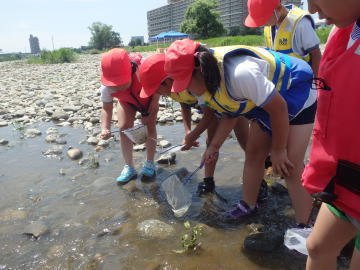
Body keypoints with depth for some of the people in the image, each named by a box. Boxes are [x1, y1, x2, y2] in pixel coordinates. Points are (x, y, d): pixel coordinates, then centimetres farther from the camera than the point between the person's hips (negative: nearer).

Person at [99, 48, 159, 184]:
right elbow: (106, 109, -23)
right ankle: (129, 167, 1)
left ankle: (149, 163, 9)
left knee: (149, 126, -9)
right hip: (126, 101, 2)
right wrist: (105, 128, -41)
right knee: (124, 127, -10)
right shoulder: (106, 88, -36)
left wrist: (151, 110, -26)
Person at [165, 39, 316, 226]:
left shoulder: (239, 73, -39)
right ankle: (248, 205, 26)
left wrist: (278, 151, -18)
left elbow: (279, 108, -29)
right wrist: (214, 146, -1)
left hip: (295, 100, -8)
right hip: (266, 102, 8)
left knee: (290, 166, -14)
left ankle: (303, 228, 0)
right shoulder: (206, 81, -10)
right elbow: (229, 114, 5)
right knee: (253, 153, 9)